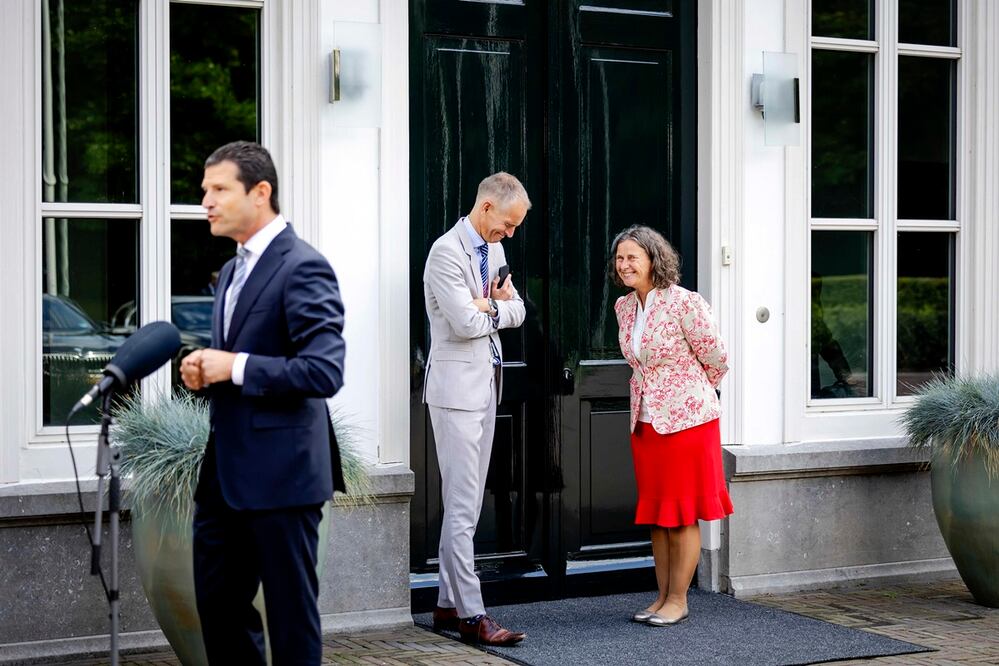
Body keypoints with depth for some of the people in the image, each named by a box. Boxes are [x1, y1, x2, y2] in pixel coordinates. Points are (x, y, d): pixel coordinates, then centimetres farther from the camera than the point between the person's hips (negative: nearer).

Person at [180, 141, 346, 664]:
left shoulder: (303, 267, -14)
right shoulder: (233, 270, 16)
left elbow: (325, 372, -23)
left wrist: (234, 366, -19)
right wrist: (205, 370, 3)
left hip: (280, 474, -9)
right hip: (225, 471, 9)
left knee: (291, 614, 2)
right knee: (217, 605, 14)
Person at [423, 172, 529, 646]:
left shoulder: (493, 250, 15)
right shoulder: (448, 252, -14)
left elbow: (517, 311, 14)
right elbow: (466, 322, -21)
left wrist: (489, 306, -7)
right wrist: (495, 306, -1)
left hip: (486, 385, 9)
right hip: (457, 388, -9)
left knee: (467, 505, 11)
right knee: (462, 507, -8)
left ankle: (447, 605, 17)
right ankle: (471, 615, -6)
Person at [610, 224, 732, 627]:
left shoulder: (685, 304, -16)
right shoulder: (623, 307, 6)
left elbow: (716, 360, -6)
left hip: (686, 419, -7)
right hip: (644, 421, 7)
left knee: (683, 513, 0)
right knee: (656, 514, 11)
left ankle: (678, 600, 8)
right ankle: (662, 597, 19)